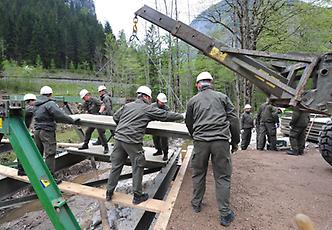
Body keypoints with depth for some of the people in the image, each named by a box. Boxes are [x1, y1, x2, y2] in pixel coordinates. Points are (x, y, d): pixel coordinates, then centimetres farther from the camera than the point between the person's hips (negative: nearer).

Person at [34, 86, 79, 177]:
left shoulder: (36, 105, 13)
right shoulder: (50, 103, -13)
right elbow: (60, 115, -22)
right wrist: (72, 121, -19)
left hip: (37, 130, 9)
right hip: (47, 132, -9)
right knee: (50, 154, -6)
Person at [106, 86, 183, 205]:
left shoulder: (127, 105, 14)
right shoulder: (148, 109, -1)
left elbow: (115, 117, 19)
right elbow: (166, 115, 2)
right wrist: (181, 116, 15)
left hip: (118, 138, 6)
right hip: (132, 142, -6)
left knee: (116, 166, 16)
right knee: (137, 168, 8)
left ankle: (109, 193, 29)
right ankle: (137, 196, 19)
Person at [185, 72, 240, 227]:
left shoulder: (193, 100, 11)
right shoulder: (222, 97, 10)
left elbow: (189, 123, 19)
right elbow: (233, 120, 6)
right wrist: (235, 141, 14)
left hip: (200, 141, 1)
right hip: (221, 141, 0)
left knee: (198, 173, 17)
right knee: (222, 177, 8)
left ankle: (196, 204, 31)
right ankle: (225, 215, 14)